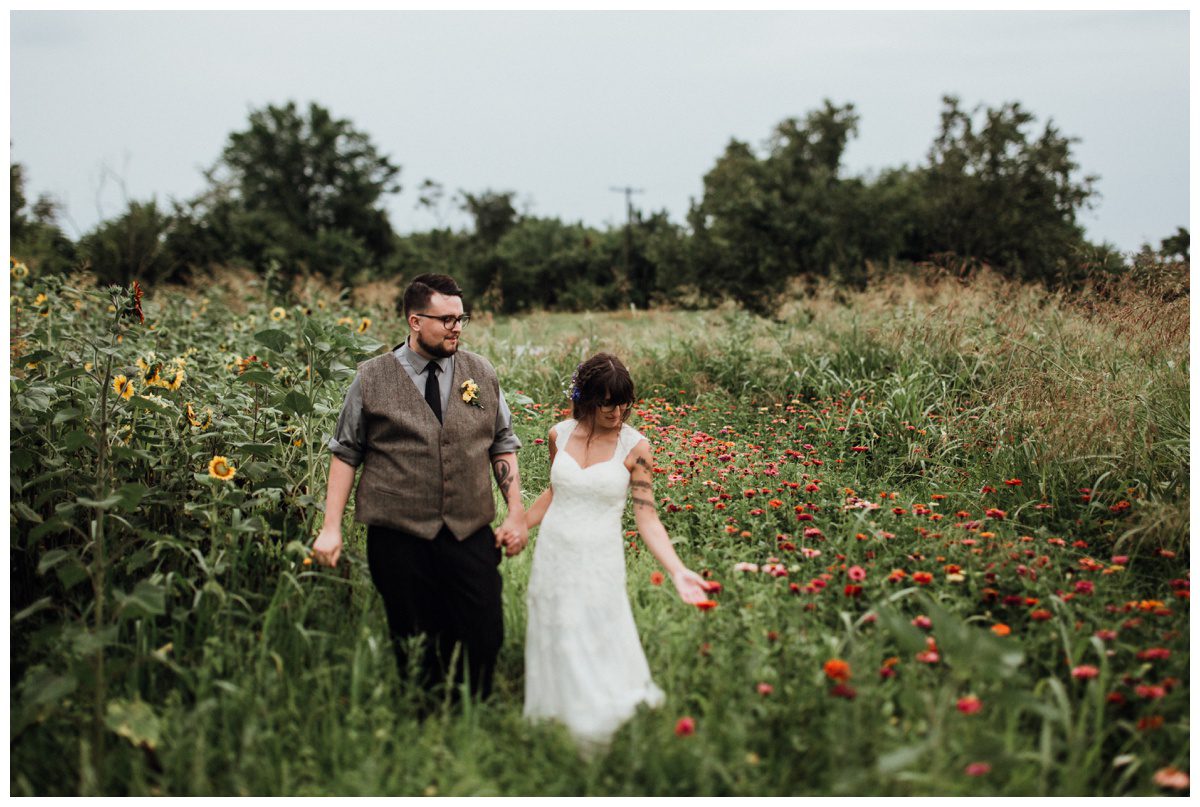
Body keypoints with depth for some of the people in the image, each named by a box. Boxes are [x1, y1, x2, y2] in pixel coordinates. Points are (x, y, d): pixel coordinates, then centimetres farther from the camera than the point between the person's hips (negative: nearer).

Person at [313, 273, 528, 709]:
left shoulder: (481, 374, 8)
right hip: (399, 538, -2)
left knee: (485, 638, -2)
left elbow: (503, 446, 14)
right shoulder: (373, 378, 2)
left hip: (471, 535, 2)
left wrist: (516, 513, 7)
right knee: (415, 646, 5)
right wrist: (331, 527, 1)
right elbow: (345, 454, 6)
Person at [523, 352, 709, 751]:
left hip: (598, 564, -3)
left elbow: (647, 517, -11)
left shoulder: (634, 447, -11)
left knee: (595, 656, 3)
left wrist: (678, 571, -22)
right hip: (552, 557, 3)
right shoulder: (560, 435, -1)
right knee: (555, 648, 14)